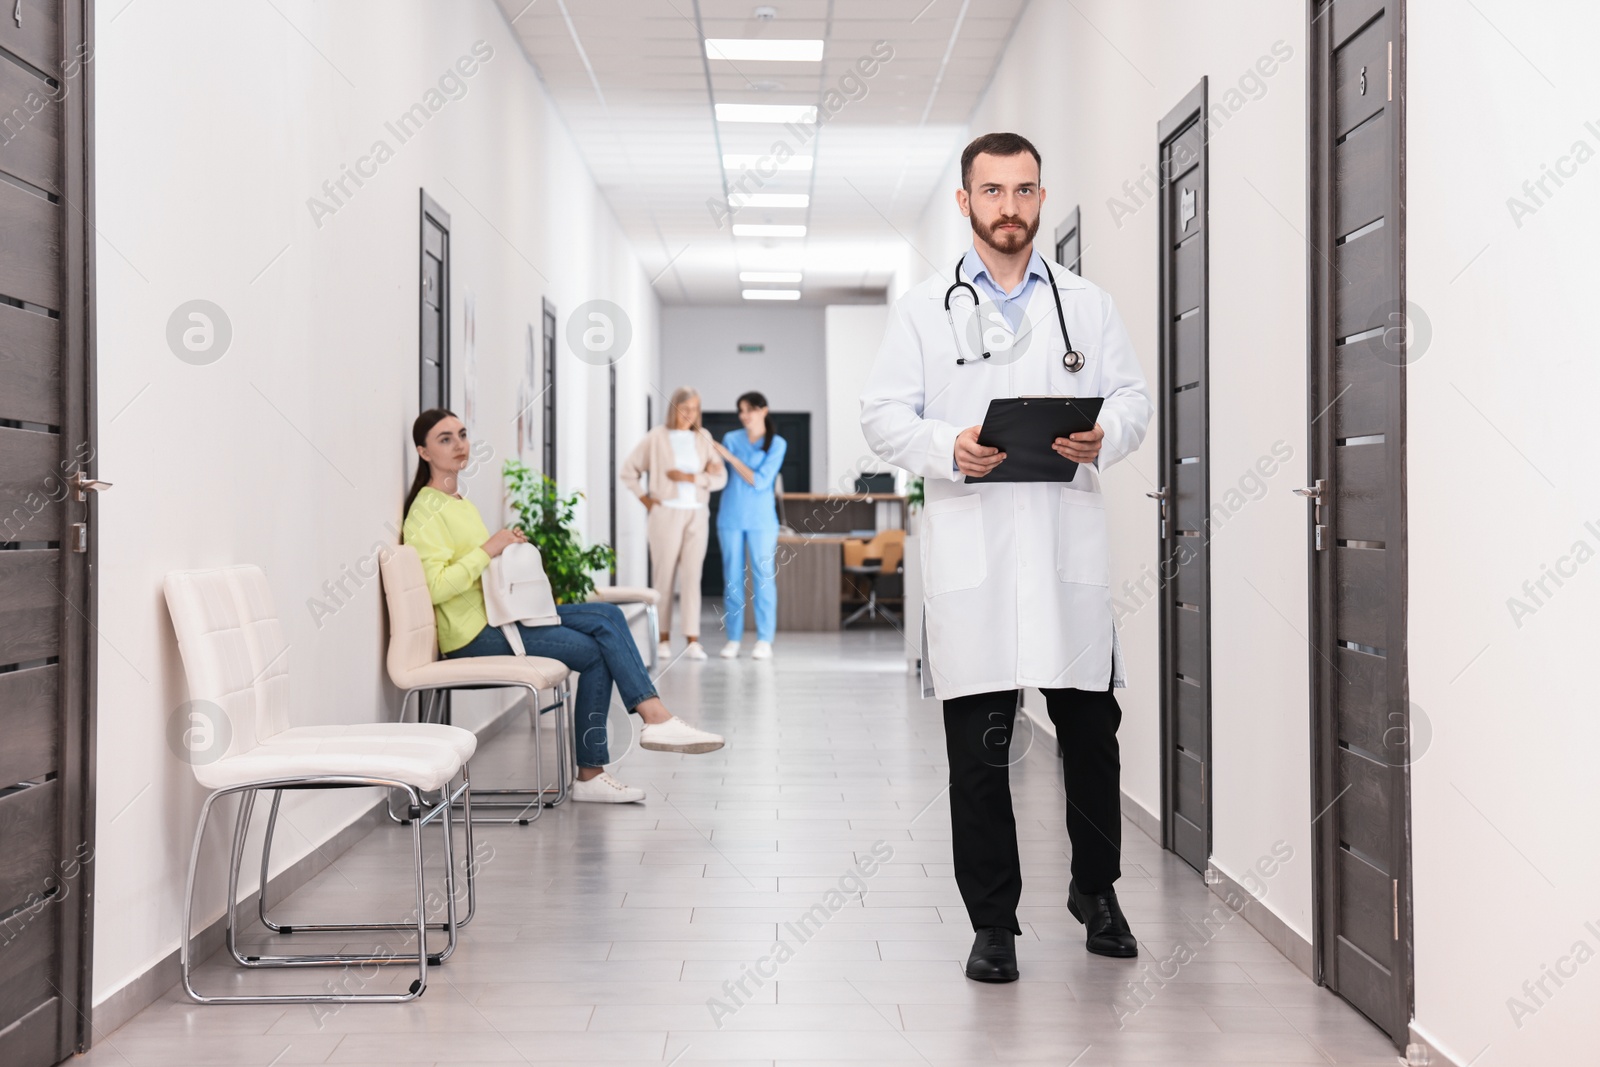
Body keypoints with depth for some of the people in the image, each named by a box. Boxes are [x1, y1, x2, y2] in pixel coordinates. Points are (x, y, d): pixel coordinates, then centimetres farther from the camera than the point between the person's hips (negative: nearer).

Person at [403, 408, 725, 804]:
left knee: (608, 616, -9)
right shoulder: (427, 512, -10)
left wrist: (510, 550, 8)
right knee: (595, 653, -17)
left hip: (496, 615, 9)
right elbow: (435, 587, -21)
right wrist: (488, 549, -20)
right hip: (474, 634, -9)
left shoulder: (461, 504, 19)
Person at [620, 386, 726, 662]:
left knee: (692, 576, -3)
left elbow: (720, 477, 3)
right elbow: (628, 470, 7)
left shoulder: (703, 438, 10)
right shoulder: (656, 438, 2)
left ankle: (692, 642, -7)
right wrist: (644, 499, 0)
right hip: (666, 513, -2)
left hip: (697, 515, 2)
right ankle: (663, 639, 9)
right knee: (664, 576, 0)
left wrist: (690, 477, -10)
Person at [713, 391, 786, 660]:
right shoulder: (731, 439, 7)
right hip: (731, 517, 2)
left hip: (761, 519, -2)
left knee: (764, 577, -3)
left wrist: (730, 457, -11)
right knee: (732, 578, 4)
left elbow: (760, 481, -10)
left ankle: (764, 640, 1)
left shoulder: (777, 444, -1)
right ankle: (733, 638, 9)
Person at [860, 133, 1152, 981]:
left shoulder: (1088, 304, 15)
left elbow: (1132, 395, 12)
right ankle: (992, 924, 13)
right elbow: (884, 414, 3)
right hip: (970, 552, -2)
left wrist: (1103, 436, -11)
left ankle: (1096, 888, 31)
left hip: (1069, 549, 2)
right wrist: (948, 447, -16)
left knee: (1091, 727, 8)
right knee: (977, 745, 1)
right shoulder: (923, 309, 8)